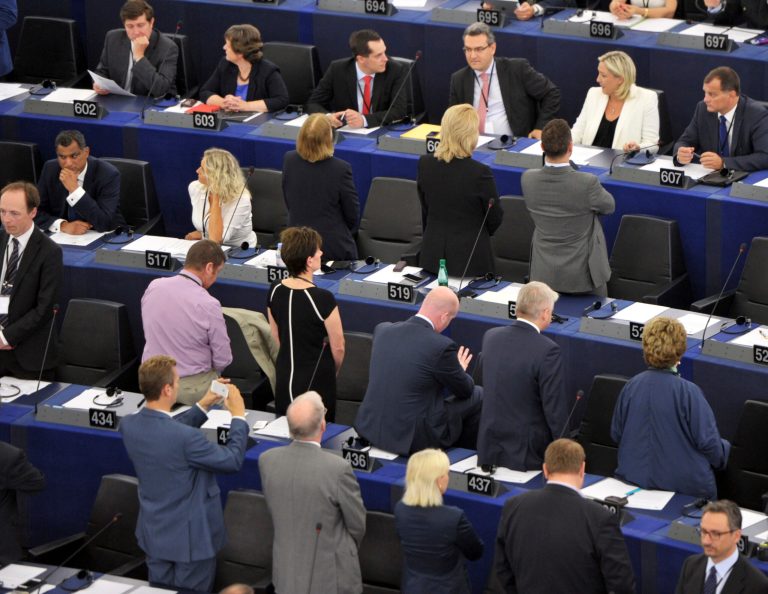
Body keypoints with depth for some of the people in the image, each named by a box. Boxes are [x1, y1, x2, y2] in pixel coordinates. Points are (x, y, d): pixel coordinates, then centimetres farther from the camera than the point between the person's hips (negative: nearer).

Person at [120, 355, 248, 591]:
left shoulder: (128, 425, -11)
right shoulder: (186, 438, -33)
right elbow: (232, 460, -19)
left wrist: (203, 406, 10)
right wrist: (238, 415, -7)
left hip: (154, 534, 7)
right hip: (190, 539, -7)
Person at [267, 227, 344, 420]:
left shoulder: (275, 291, -4)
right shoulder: (322, 299, -21)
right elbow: (338, 347, -11)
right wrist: (332, 372, 9)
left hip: (283, 381, 6)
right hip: (315, 382, -6)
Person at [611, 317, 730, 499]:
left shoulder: (631, 386, -5)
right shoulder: (688, 392, -19)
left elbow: (616, 434, 8)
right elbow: (708, 442, -14)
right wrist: (724, 450, 9)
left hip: (635, 478, 5)